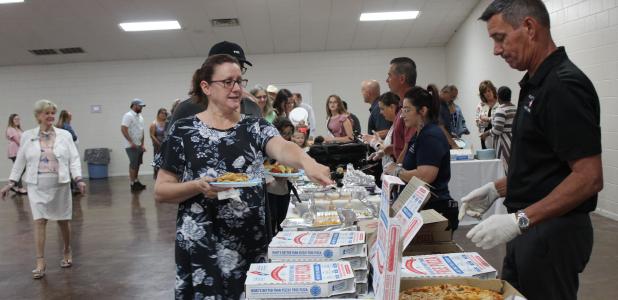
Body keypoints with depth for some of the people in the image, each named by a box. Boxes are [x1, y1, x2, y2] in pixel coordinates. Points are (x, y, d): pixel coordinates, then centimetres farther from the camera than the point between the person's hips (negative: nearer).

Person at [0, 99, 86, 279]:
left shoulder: (65, 135, 1)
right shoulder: (27, 136, 4)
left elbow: (74, 159, -2)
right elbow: (20, 162, 9)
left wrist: (78, 179, -15)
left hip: (60, 185, 0)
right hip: (37, 186, 0)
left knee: (63, 221, 8)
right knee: (39, 221, -4)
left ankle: (67, 252, 31)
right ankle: (40, 262, 2)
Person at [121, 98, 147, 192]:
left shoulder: (140, 116, 14)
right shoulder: (128, 116, -12)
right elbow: (123, 129, -20)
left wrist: (142, 144, 13)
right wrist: (131, 142, -23)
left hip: (139, 146, 8)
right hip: (131, 146, -8)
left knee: (137, 164, 13)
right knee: (133, 165, -5)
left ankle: (136, 182, 22)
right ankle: (132, 184, 1)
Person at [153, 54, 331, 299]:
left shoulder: (255, 126, 2)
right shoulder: (183, 130, -3)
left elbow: (282, 148, -20)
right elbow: (160, 191, -2)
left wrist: (307, 162, -41)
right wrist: (198, 186, -20)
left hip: (252, 242, 2)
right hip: (202, 246, -2)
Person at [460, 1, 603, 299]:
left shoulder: (564, 85, -19)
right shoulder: (536, 83, 10)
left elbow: (589, 177, -23)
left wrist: (519, 219, -26)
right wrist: (496, 189, 11)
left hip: (553, 232, -9)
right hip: (529, 229, 9)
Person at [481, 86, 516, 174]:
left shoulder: (501, 109, -14)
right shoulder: (515, 108, 12)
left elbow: (497, 130, -20)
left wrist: (488, 132, -1)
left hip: (505, 143, -8)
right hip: (514, 141, 8)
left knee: (505, 169, -5)